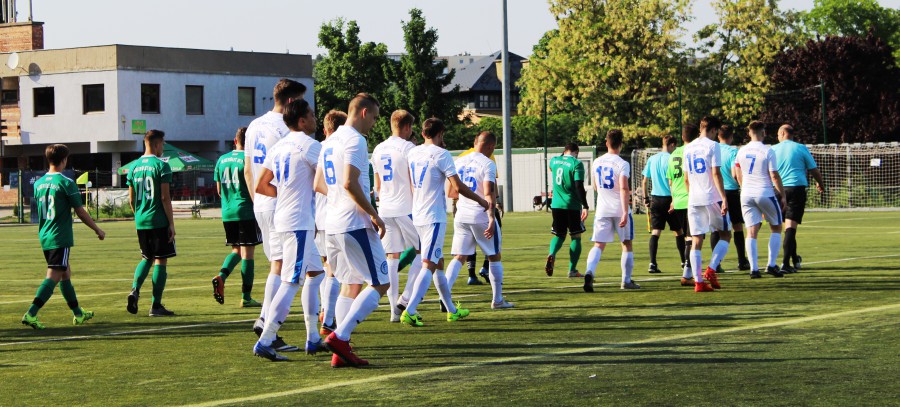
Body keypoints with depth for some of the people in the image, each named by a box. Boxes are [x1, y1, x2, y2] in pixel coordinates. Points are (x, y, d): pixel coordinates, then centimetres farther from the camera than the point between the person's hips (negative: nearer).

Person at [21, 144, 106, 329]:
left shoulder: (39, 183, 8)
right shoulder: (66, 183, -12)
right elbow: (80, 212, -8)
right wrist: (98, 230, 5)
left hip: (44, 237, 8)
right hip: (60, 238, -8)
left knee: (65, 273, 19)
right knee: (53, 276, -10)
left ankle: (78, 314, 30)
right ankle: (31, 314, -22)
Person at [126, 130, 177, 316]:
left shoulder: (134, 167, 8)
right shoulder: (161, 165, -10)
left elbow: (131, 199, 12)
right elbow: (165, 197, -13)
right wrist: (171, 223, -9)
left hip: (141, 222, 6)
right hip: (159, 221, -6)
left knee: (147, 258, 20)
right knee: (160, 260, 1)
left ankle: (135, 289, -3)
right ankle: (156, 305, 1)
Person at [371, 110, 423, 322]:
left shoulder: (378, 150, 12)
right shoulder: (407, 147, -8)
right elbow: (414, 182, -10)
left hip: (385, 210, 6)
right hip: (406, 209, -6)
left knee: (392, 257, 6)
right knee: (420, 251, 7)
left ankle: (394, 308, 3)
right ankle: (405, 298, -4)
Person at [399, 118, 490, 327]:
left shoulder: (412, 153, 9)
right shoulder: (441, 155, -11)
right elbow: (458, 186, -13)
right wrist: (480, 200, -1)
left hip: (417, 216, 8)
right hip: (434, 217, -8)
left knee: (438, 262, 17)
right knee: (428, 265, -10)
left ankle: (451, 310, 26)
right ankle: (409, 312, -21)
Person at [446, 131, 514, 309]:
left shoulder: (459, 162, 8)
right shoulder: (488, 164, -11)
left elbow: (451, 192, 15)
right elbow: (489, 194, -20)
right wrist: (491, 219, -23)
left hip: (461, 215, 5)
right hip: (481, 216, -5)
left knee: (459, 257, 6)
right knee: (494, 257, 10)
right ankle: (497, 300, 16)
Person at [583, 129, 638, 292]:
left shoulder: (596, 162, 6)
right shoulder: (622, 164, -10)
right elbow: (624, 188, -21)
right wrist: (625, 212, -24)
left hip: (602, 210, 3)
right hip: (620, 210, -3)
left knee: (598, 245, 0)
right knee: (626, 244, 13)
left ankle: (589, 272, -26)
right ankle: (626, 281, 17)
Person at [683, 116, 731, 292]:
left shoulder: (688, 148, 13)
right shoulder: (712, 146, -5)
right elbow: (716, 174, -12)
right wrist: (724, 198, -14)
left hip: (693, 199, 5)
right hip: (712, 198, -5)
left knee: (696, 241, 3)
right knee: (725, 235, 9)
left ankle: (698, 281, -3)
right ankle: (711, 270, -7)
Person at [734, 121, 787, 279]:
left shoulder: (742, 151, 6)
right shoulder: (767, 151, -9)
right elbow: (775, 176, -10)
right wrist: (782, 195, -1)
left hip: (746, 195, 4)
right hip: (765, 194, -4)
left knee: (752, 232, 3)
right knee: (776, 228, 10)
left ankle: (754, 269, -6)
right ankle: (771, 265, 0)